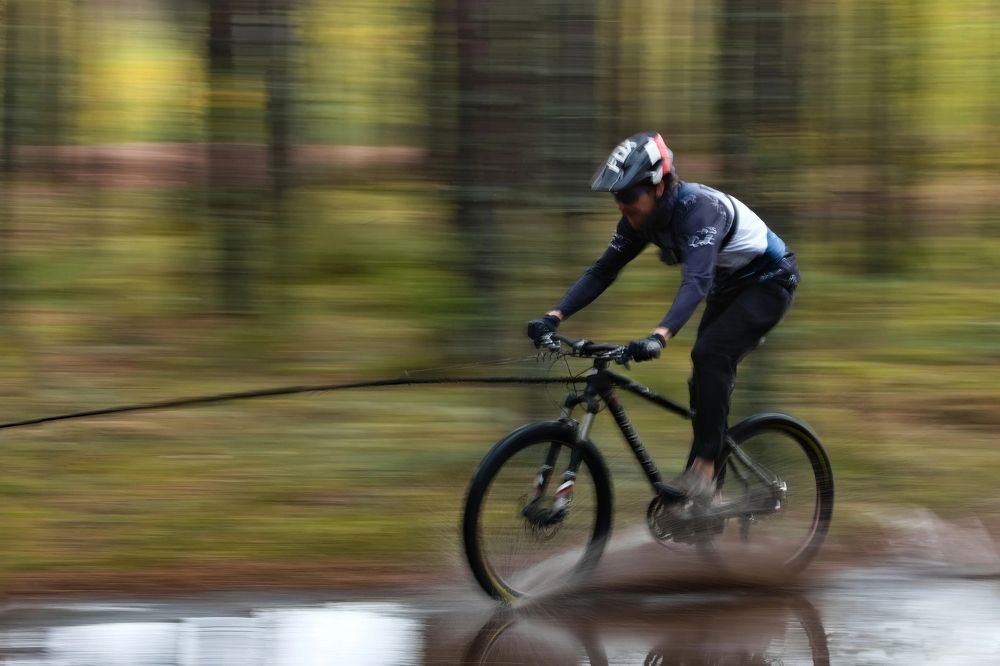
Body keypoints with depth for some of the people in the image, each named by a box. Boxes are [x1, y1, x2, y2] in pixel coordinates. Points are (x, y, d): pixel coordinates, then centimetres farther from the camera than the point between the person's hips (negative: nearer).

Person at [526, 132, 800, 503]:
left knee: (710, 355, -26)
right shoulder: (640, 218, -10)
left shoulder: (699, 208, -35)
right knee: (706, 378, 3)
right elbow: (603, 271, -8)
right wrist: (554, 317, -21)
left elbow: (697, 281, -47)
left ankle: (704, 469, -23)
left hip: (769, 281, -8)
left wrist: (660, 336, -61)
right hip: (728, 287, 8)